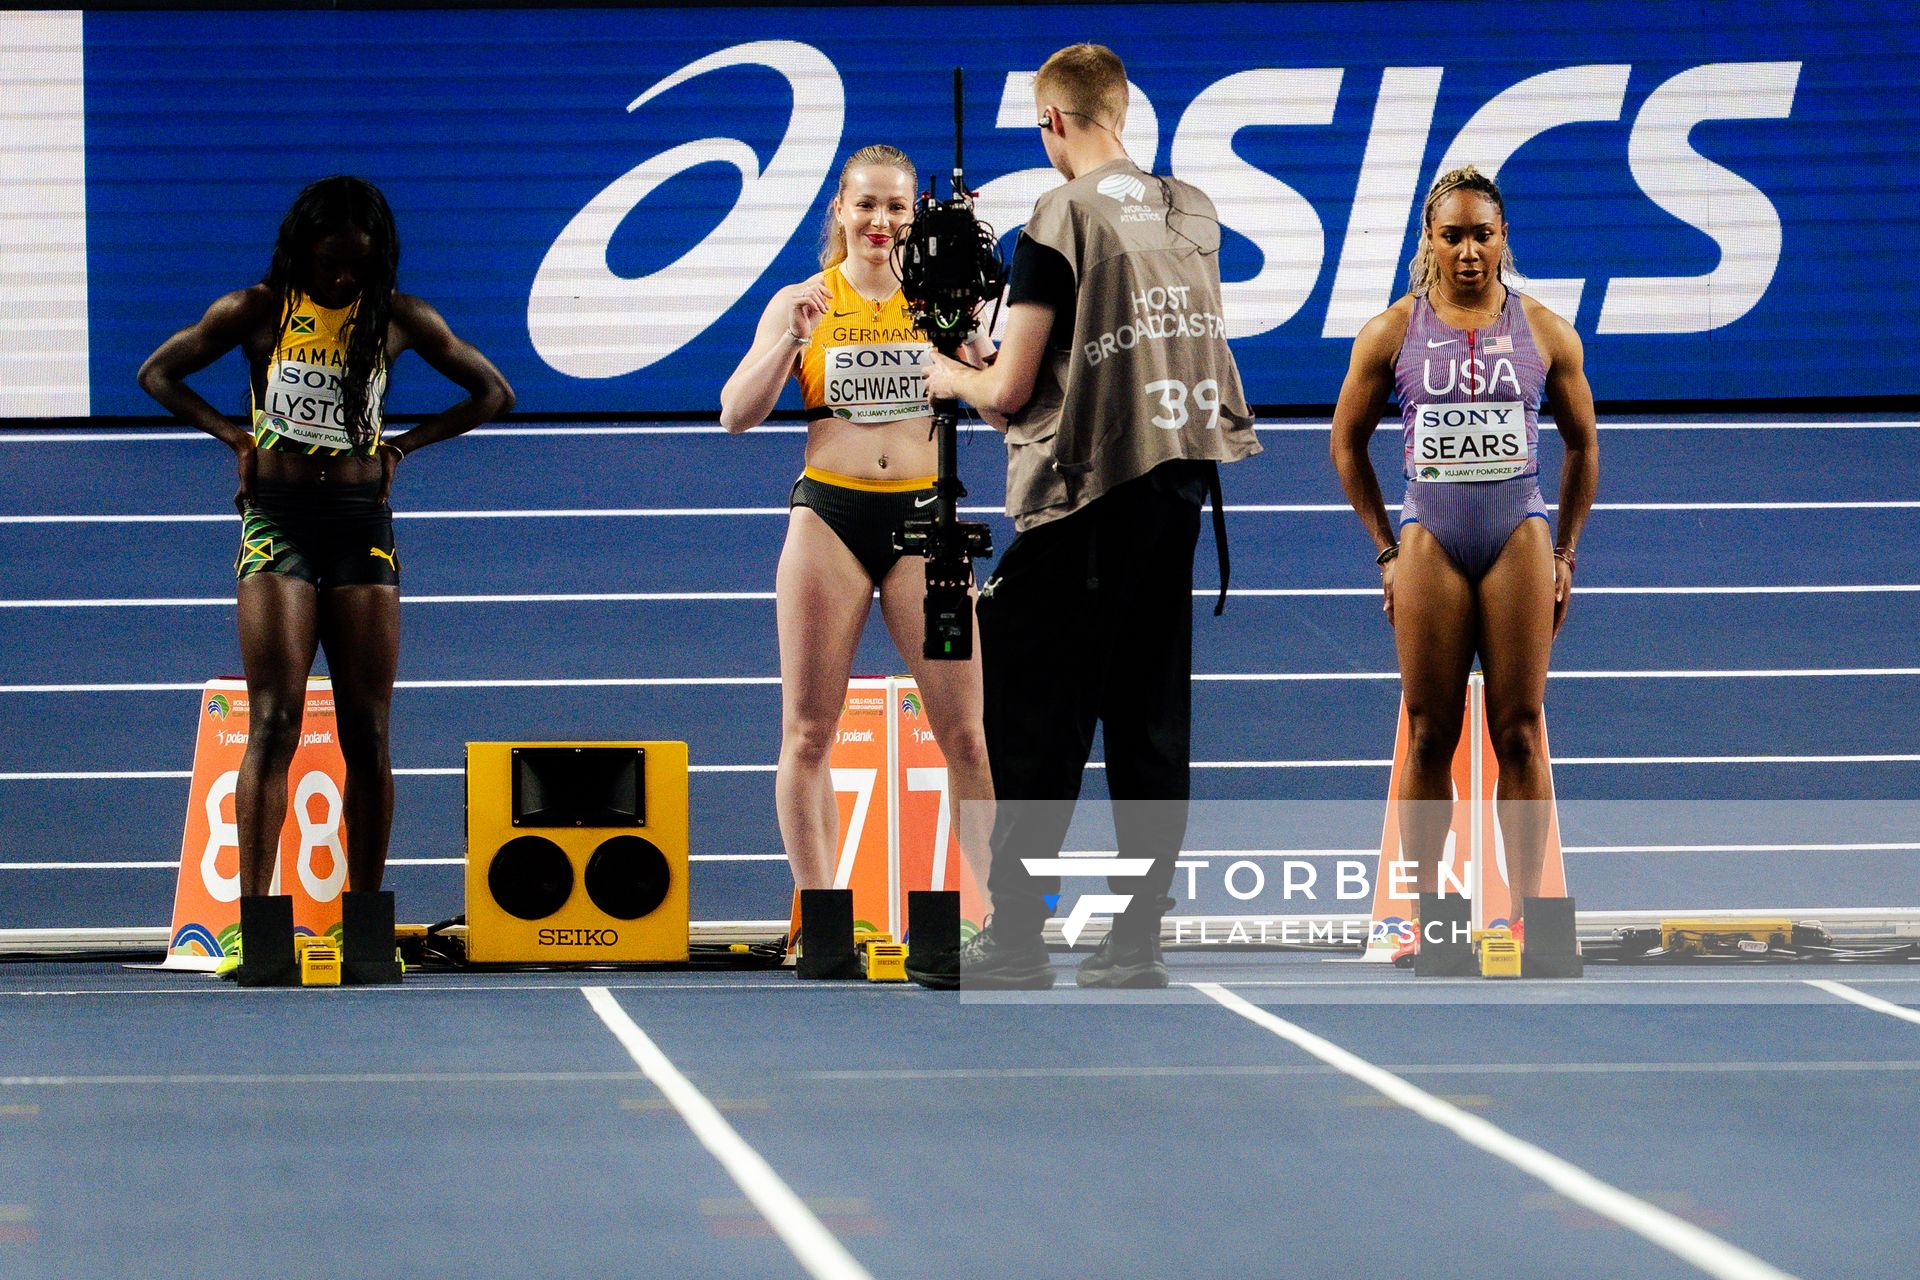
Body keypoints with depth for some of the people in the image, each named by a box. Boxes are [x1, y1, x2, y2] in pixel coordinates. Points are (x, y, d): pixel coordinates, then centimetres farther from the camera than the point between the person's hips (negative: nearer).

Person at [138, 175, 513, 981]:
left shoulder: (400, 319, 5)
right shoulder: (258, 312, 2)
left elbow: (493, 393, 14)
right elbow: (158, 373, 11)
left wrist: (405, 444, 5)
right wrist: (232, 435, 2)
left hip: (362, 525, 2)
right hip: (277, 521, -2)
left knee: (366, 731, 1)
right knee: (275, 723, -12)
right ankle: (254, 921, -17)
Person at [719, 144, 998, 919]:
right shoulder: (802, 303, 4)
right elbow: (735, 415, -2)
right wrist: (791, 339, -16)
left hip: (923, 518, 0)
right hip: (830, 515, 0)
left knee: (964, 732, -2)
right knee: (808, 733, -1)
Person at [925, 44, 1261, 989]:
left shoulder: (1059, 222, -10)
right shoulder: (1193, 213, 8)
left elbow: (1009, 390, -11)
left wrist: (949, 376, 11)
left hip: (1085, 493, -6)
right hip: (1178, 480, 6)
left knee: (1036, 718, 1)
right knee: (1150, 716, 7)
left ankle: (1014, 938, 1)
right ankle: (1137, 939, 6)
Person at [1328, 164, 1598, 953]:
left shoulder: (1544, 333, 4)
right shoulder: (1393, 333, 3)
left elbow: (1582, 445, 14)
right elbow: (1347, 443, 11)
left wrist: (1563, 554, 10)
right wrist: (1387, 550, 7)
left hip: (1520, 538, 0)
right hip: (1430, 539, 0)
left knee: (1521, 733, -2)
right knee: (1428, 737, 0)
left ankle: (1526, 913, -1)